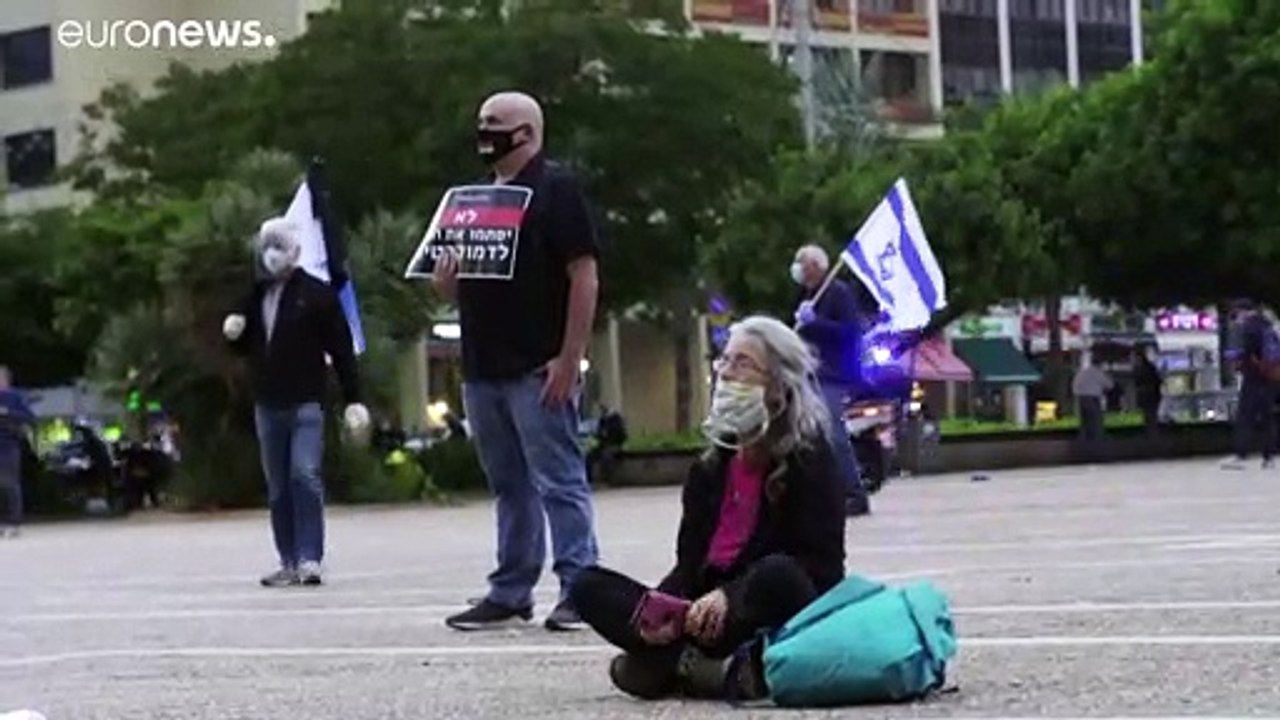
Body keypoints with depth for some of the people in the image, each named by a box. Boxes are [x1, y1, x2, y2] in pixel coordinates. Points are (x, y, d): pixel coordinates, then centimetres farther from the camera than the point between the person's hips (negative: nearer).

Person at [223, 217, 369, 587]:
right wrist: (234, 334, -1)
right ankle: (289, 562, 10)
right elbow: (247, 348, 23)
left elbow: (342, 349, -4)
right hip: (267, 404, 6)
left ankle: (309, 559, -13)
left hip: (306, 403, -5)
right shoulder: (256, 295, 13)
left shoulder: (318, 294, -2)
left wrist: (353, 400, -9)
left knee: (305, 477, -14)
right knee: (278, 487, 6)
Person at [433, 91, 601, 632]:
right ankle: (510, 592, 17)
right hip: (482, 368, 7)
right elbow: (460, 287, 25)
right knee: (508, 485, 12)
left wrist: (569, 359, -18)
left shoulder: (554, 189, -4)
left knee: (558, 481, -6)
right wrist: (445, 282, 0)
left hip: (538, 369, -7)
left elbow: (584, 276, -11)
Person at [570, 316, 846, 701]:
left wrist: (730, 596, -25)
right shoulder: (711, 467, 16)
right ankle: (715, 669, -27)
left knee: (777, 574, -38)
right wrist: (665, 609, -13)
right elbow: (691, 560, 12)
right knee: (589, 587, -9)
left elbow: (820, 564, -11)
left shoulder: (807, 459, -1)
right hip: (710, 610, 6)